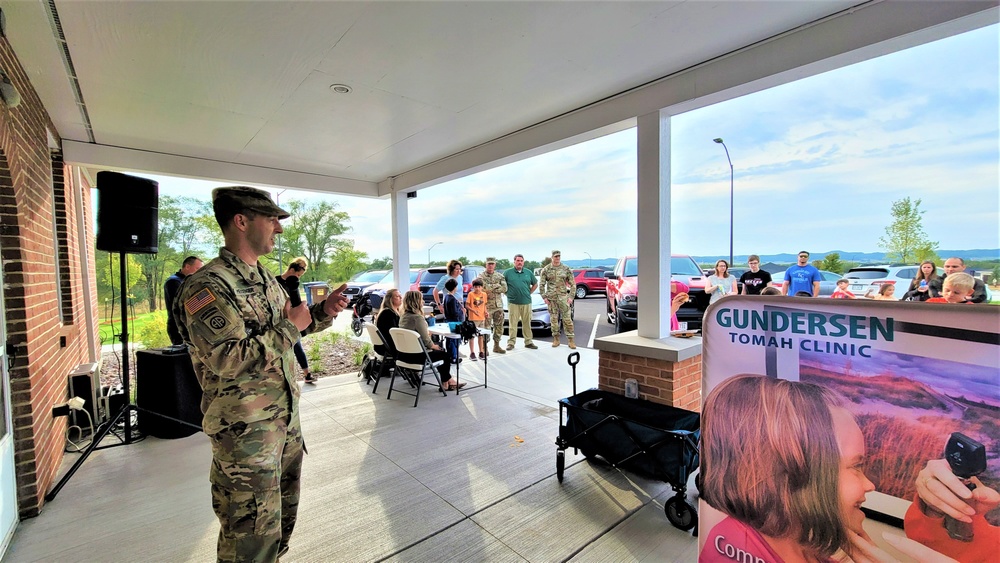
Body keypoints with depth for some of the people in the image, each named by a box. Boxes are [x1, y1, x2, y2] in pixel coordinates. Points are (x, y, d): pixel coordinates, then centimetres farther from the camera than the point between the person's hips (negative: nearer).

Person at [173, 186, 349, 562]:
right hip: (245, 428, -8)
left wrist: (323, 312, 1)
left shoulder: (264, 277, 8)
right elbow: (227, 359, -28)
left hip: (285, 416, 8)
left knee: (282, 513, 24)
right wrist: (290, 326, -19)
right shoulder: (208, 285, -19)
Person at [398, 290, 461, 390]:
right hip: (416, 355, -9)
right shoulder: (417, 318, -22)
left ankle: (448, 380, 26)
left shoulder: (403, 316, 6)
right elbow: (426, 340, -19)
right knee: (446, 355, 9)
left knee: (440, 351, 22)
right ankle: (445, 384, 25)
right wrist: (434, 346, -1)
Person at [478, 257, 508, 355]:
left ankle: (496, 346, 22)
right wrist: (497, 285, -13)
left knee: (499, 326, 9)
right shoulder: (481, 276, -2)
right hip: (487, 306, -4)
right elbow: (484, 288, -18)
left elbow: (504, 288, -4)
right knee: (486, 327, -1)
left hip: (499, 306, 4)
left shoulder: (500, 276, 9)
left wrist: (490, 288, -11)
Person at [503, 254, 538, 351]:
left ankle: (528, 342, 16)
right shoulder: (508, 272, 1)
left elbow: (535, 284, 19)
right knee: (513, 323, -1)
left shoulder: (528, 272, 10)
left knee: (527, 323, 7)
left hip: (526, 302, 3)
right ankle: (511, 342, 6)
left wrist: (529, 293, 9)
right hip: (513, 302, -2)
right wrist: (508, 293, 1)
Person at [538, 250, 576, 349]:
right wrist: (544, 297, -2)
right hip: (551, 298, 1)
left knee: (567, 318, -4)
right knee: (553, 319, 5)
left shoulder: (566, 269, 4)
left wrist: (571, 296, -3)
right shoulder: (546, 269, 3)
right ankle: (556, 339, 16)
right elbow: (541, 285, 5)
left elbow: (573, 284, 5)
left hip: (563, 297, 0)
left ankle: (571, 340, 3)